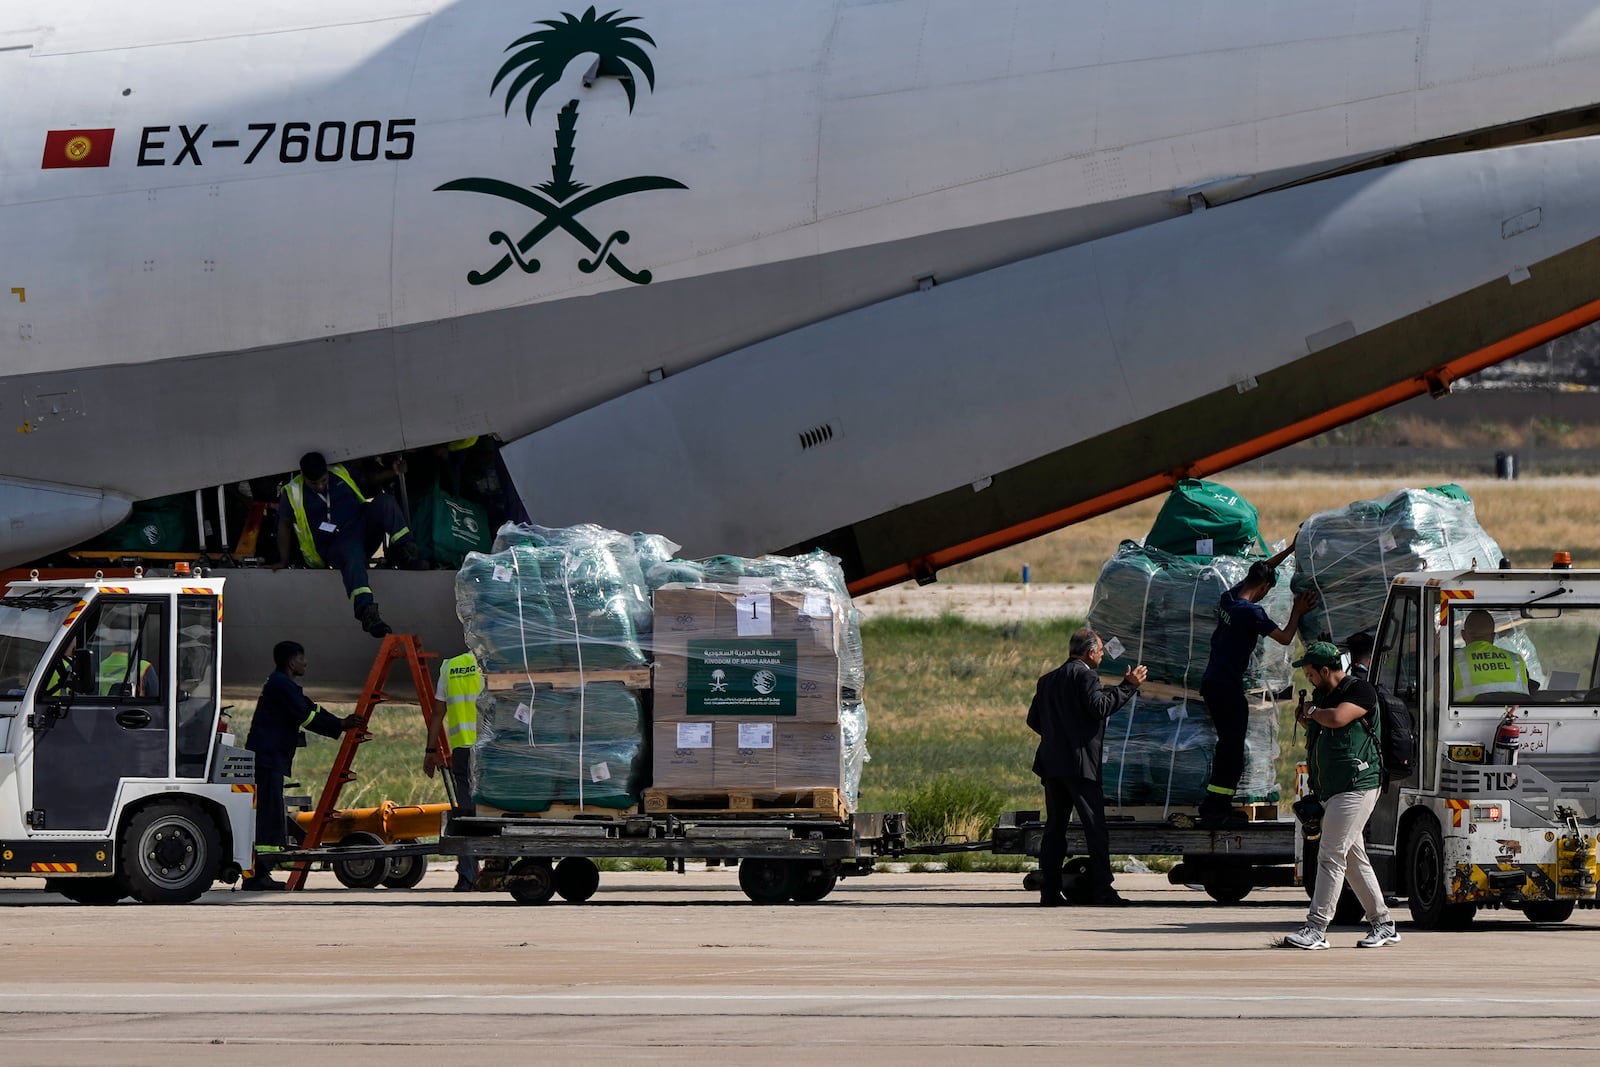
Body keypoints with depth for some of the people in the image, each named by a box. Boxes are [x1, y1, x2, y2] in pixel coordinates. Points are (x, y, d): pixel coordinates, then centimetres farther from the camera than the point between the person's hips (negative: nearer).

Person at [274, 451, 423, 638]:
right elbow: (284, 525, 8)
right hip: (335, 546, -4)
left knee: (384, 502, -21)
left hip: (363, 530, 4)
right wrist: (284, 561, 7)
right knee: (353, 555, -42)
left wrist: (394, 473, 7)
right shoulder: (292, 493, 0)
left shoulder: (342, 474, 9)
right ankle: (367, 612, -64)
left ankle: (405, 550, -29)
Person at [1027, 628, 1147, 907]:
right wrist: (1129, 686, -13)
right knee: (1095, 826, -6)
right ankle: (1101, 889, -11)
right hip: (1079, 763, -8)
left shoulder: (1048, 680, 17)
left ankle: (1049, 891, 5)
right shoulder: (1084, 675, -7)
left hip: (1052, 765, 8)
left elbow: (1033, 719, 18)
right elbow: (1100, 707, -19)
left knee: (1055, 827, 10)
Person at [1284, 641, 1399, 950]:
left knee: (1331, 856, -14)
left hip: (1356, 786, -10)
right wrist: (1307, 721, 10)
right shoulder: (1324, 695, 18)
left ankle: (1316, 929, -17)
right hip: (1332, 791, 10)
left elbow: (1337, 718, -26)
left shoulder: (1361, 691, -9)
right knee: (1354, 860, 12)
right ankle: (1382, 924, 19)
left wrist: (1314, 712, -6)